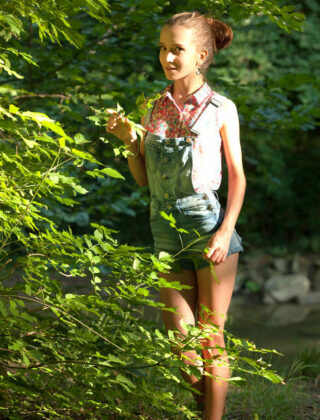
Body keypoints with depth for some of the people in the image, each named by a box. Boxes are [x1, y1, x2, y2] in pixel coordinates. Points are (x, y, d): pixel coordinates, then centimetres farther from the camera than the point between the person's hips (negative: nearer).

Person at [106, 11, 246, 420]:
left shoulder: (220, 109, -2)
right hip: (167, 232, 4)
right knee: (181, 341, 5)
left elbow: (237, 175, -1)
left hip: (210, 227, -4)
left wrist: (225, 231, -12)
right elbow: (144, 179, 15)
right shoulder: (155, 109, 9)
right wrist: (127, 139, -2)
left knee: (210, 339, 2)